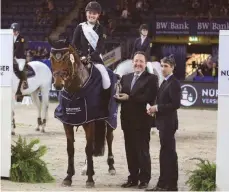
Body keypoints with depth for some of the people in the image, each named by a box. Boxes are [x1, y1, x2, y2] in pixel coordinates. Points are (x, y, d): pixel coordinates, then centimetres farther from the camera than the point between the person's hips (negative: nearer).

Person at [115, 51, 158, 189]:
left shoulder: (151, 78, -5)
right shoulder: (125, 78, 16)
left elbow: (149, 98, -17)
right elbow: (121, 95, 10)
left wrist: (129, 98, -18)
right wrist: (119, 96, -14)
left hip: (142, 121, -6)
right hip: (128, 120, 6)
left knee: (143, 151, 0)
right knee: (130, 151, 10)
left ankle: (144, 179, 7)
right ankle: (133, 178, 18)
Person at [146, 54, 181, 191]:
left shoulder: (173, 83, -13)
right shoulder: (165, 82, 14)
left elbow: (176, 104, -20)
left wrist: (157, 108, -17)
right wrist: (154, 108, -1)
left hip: (168, 122, -9)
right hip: (163, 122, 9)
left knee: (168, 153, -5)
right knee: (167, 153, 12)